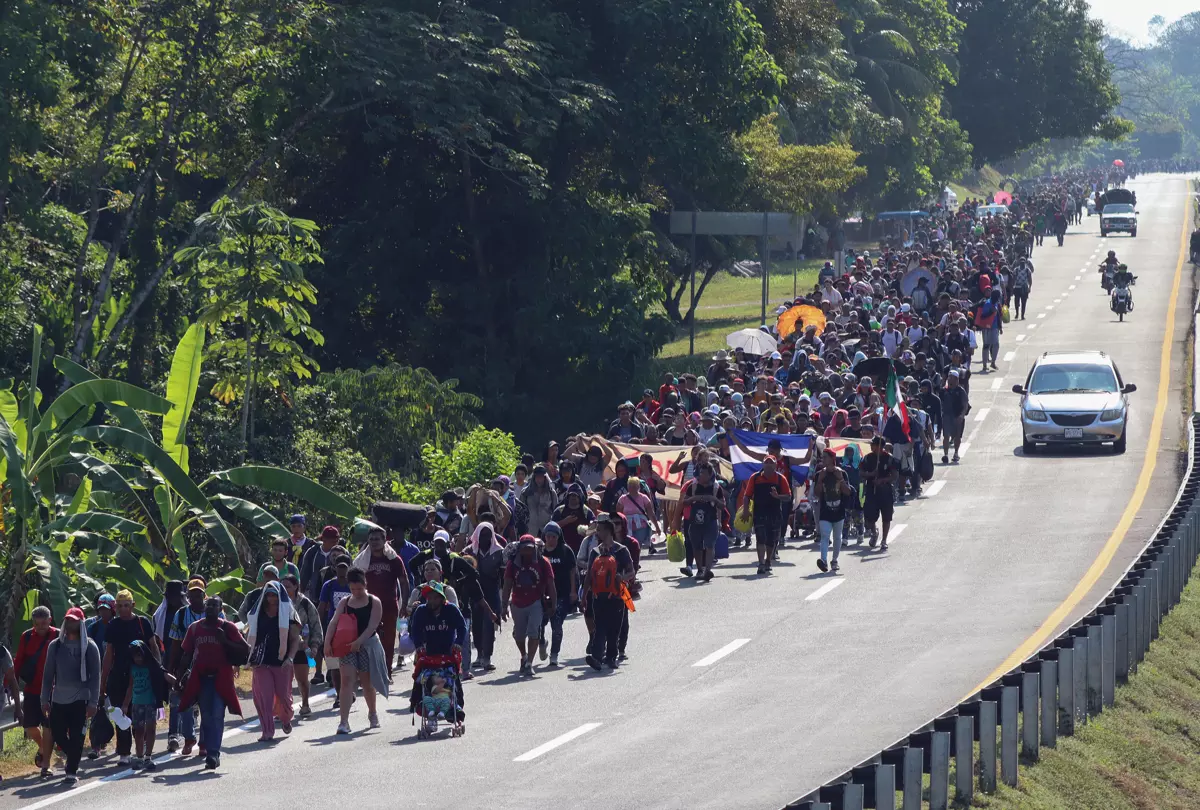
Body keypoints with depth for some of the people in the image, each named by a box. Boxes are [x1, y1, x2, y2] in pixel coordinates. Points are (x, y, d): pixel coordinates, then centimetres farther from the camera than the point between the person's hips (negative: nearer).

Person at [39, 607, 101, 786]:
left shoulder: (89, 647, -1)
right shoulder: (55, 646, 7)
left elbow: (95, 676, -3)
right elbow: (48, 674, 9)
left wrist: (93, 702, -9)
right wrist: (45, 699, 4)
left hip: (80, 700, -3)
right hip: (58, 700, 3)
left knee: (76, 737, -6)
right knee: (57, 734, 4)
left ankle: (72, 772, 2)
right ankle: (74, 760, 29)